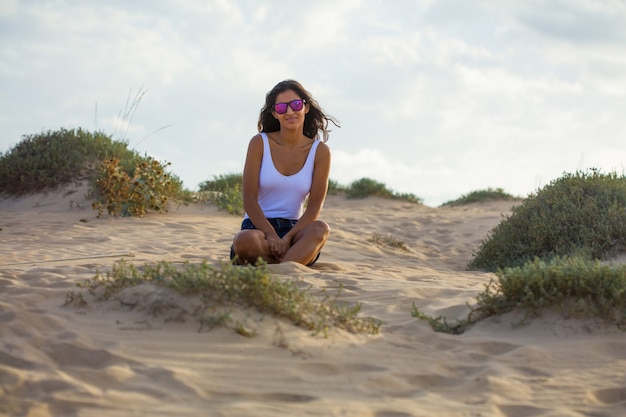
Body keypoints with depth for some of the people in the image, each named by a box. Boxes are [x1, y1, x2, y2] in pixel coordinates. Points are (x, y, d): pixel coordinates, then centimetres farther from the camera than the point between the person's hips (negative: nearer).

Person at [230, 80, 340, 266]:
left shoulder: (319, 151, 3)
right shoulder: (260, 143, 0)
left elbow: (314, 206, -3)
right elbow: (249, 199, -6)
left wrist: (287, 239, -18)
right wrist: (271, 235, -21)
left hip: (294, 229, 1)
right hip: (258, 226, -1)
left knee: (320, 229, -34)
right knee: (245, 241, -38)